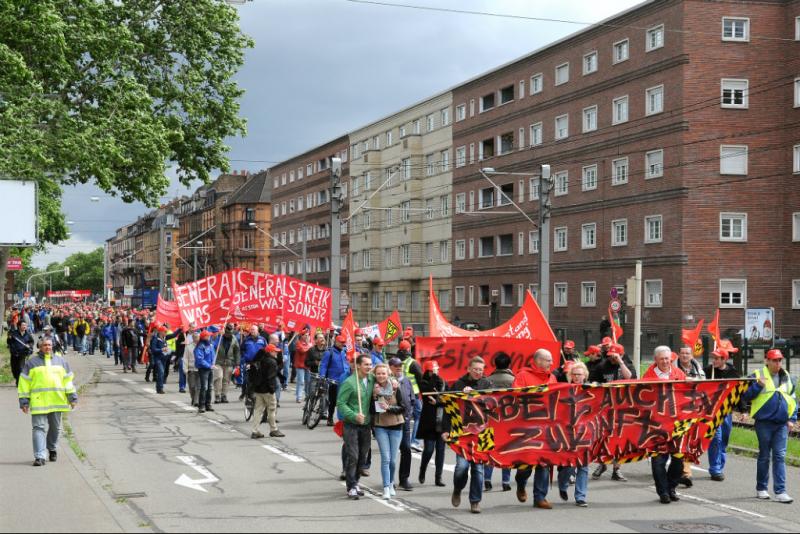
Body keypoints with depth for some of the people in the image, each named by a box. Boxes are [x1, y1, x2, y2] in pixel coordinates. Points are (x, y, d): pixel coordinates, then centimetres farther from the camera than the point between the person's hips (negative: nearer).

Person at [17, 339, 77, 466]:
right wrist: (24, 401, -1)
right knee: (39, 428, -9)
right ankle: (39, 456, -12)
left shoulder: (61, 361, 13)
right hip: (38, 402, -3)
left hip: (56, 401, 3)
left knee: (55, 427, 11)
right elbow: (24, 382, 4)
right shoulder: (31, 362, 5)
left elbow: (68, 380, 16)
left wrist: (72, 397, 10)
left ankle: (52, 449, 33)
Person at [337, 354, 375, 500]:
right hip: (351, 424, -6)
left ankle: (355, 482, 26)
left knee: (362, 457, 11)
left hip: (366, 425, 6)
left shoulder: (372, 379, 3)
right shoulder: (349, 382, -13)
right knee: (352, 456, -7)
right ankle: (351, 487, 0)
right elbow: (340, 403, -13)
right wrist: (354, 416, -22)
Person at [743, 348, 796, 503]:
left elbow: (793, 399, 19)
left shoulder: (787, 378, 12)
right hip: (764, 422, -3)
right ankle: (761, 488, 17)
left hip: (782, 424, 3)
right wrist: (758, 385, -23)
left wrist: (792, 419, 10)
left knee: (780, 456, -2)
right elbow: (746, 396, -8)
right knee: (764, 456, 5)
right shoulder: (758, 376, -2)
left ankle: (780, 491, -2)